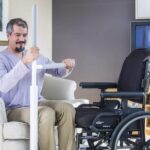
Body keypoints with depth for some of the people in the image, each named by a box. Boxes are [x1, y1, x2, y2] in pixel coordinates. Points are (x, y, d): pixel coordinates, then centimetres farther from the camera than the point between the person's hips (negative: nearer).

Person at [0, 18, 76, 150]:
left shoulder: (37, 56, 16)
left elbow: (58, 71, 18)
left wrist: (67, 66, -8)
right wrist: (24, 62, -38)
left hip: (38, 103, 6)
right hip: (15, 108, -6)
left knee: (67, 109, -20)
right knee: (47, 113, -33)